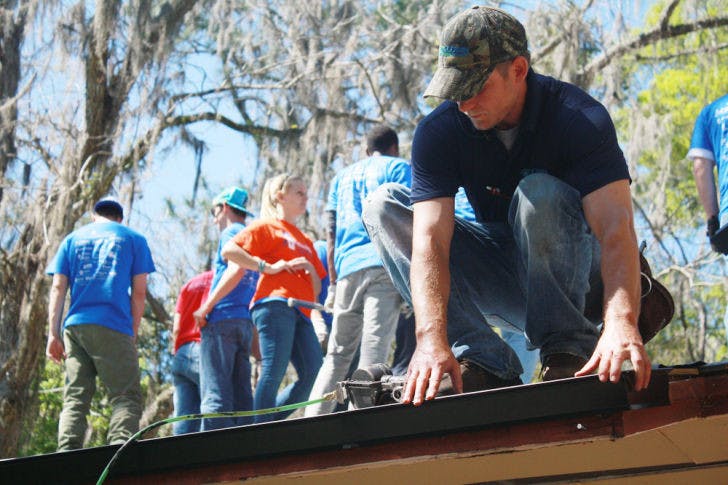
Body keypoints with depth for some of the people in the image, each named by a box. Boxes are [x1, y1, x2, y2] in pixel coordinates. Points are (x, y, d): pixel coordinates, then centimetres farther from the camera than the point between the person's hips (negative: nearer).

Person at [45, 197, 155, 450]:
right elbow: (139, 291, 5)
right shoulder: (134, 239, 13)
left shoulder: (73, 238, 20)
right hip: (113, 326, -3)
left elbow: (58, 288, 9)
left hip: (75, 325, 3)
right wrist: (133, 334, 9)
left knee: (75, 398, 4)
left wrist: (53, 333, 4)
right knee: (125, 396, -5)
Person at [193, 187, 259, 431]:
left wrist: (206, 307, -15)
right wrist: (256, 342, 24)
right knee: (241, 395, 4)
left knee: (215, 393, -14)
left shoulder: (232, 232, 2)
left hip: (223, 319, -8)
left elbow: (236, 268, -17)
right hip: (246, 323, 8)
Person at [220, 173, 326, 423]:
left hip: (300, 311, 7)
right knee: (274, 371, -17)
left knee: (314, 374, -8)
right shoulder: (267, 226, 10)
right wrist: (267, 267, -8)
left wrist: (310, 270, 6)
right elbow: (229, 250, -4)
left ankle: (269, 420, 1)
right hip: (275, 303, -7)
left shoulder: (306, 242, 31)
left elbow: (316, 291, 27)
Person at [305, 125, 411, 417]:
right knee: (373, 354, -12)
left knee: (337, 355, 12)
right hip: (383, 264, -4)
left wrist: (333, 282, 20)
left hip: (347, 268, 5)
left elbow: (331, 235, 20)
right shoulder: (398, 168, 11)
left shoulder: (343, 177, 26)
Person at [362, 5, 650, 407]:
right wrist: (431, 338, -44)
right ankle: (484, 362, -26)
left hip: (582, 280, -4)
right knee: (385, 206, -15)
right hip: (507, 286, 4)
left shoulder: (581, 118, -22)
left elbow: (616, 229, -36)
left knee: (539, 193, -32)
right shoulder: (438, 132, -13)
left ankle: (568, 351, -22)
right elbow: (430, 236, -27)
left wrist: (621, 323, -55)